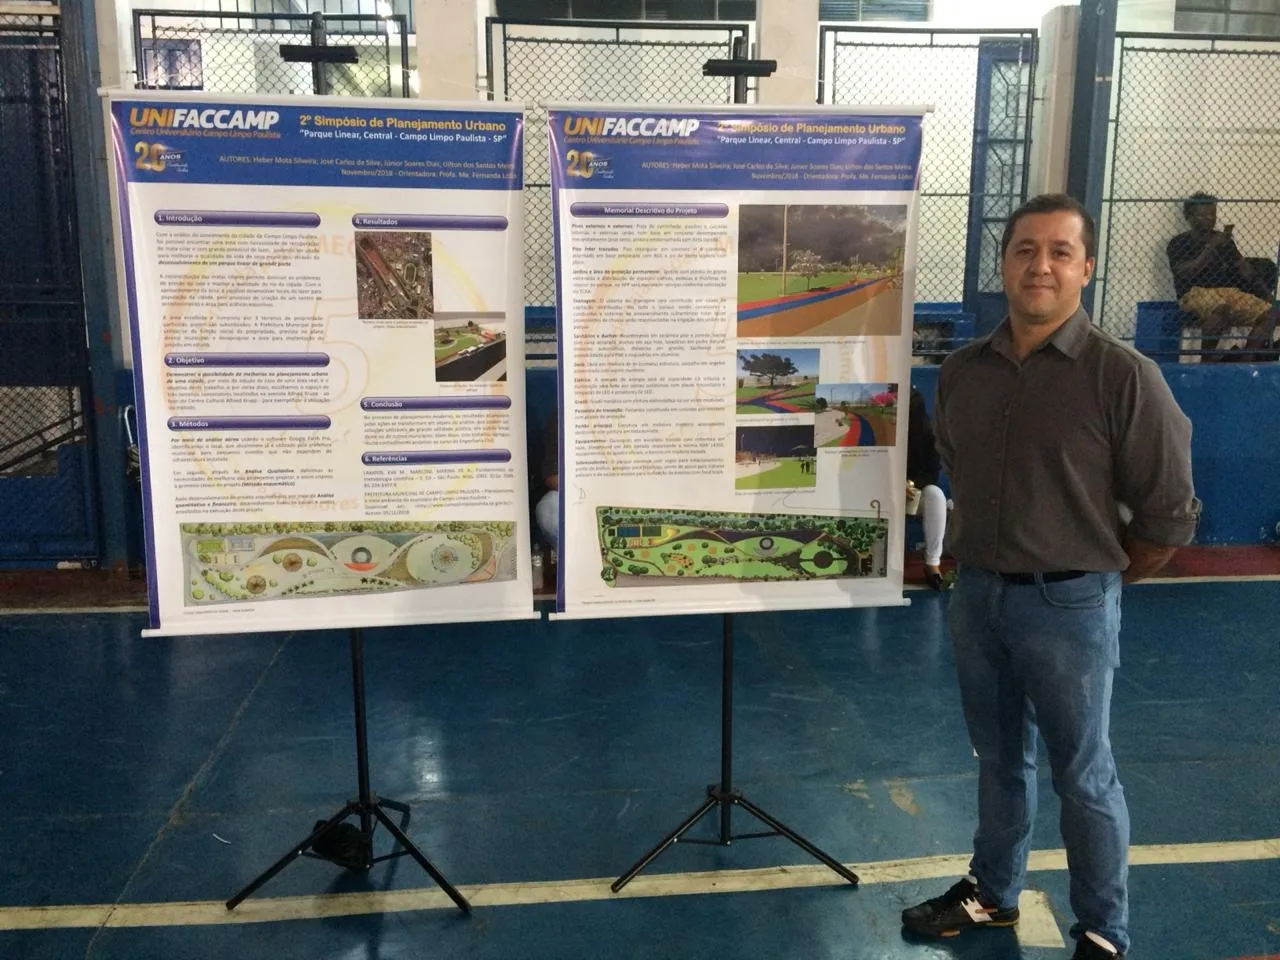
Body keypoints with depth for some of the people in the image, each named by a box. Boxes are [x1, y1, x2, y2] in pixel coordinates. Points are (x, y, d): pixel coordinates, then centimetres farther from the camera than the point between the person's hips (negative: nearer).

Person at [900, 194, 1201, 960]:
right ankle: (994, 893, 40)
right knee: (1000, 759, 20)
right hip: (978, 595, 5)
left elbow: (1171, 513, -9)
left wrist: (1098, 577, 1)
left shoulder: (1124, 375, -14)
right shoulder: (962, 371, 1)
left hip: (1071, 605, -4)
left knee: (1083, 775, 10)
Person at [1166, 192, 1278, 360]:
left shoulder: (1223, 239, 19)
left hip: (1228, 291, 6)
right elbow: (1185, 273, -14)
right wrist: (1212, 247, -16)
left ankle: (1244, 361, -21)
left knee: (1270, 312, -15)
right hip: (1195, 293, -6)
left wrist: (1265, 292, 3)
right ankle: (1207, 361, -29)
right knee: (1220, 307, -41)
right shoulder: (1179, 243, 3)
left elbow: (1244, 267, 15)